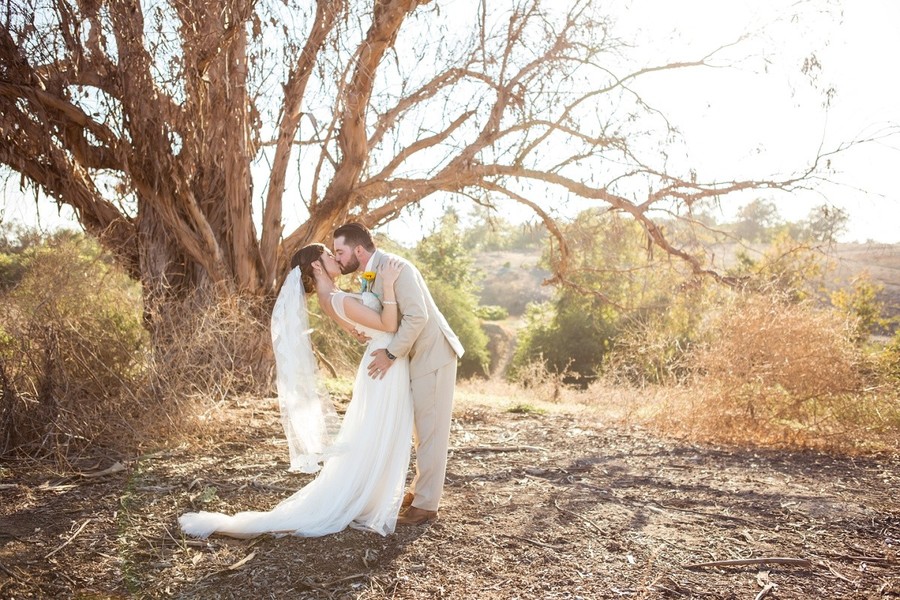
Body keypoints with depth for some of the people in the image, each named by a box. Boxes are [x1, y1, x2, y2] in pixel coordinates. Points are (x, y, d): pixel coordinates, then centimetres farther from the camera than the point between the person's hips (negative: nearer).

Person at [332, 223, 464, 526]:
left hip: (433, 355, -10)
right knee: (421, 429, 19)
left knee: (431, 430, -2)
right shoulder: (369, 274, 8)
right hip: (415, 356, 10)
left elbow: (417, 316, -28)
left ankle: (426, 504, 7)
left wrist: (391, 353, -23)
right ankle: (420, 490, 32)